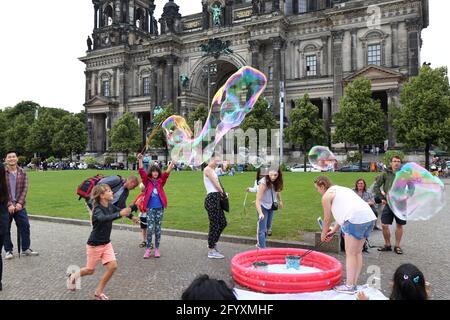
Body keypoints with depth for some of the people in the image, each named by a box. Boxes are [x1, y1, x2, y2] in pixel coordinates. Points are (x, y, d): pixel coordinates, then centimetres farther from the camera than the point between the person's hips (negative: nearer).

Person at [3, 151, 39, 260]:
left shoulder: (22, 172, 3)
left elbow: (25, 188, 0)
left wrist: (19, 203, -10)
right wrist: (9, 205, -14)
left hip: (20, 205, 2)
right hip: (6, 206, -2)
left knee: (25, 226, 5)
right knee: (5, 229, 6)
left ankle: (26, 249, 18)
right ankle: (8, 251, 20)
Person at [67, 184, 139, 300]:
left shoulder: (110, 206, -5)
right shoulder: (97, 209, -25)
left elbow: (121, 211, 16)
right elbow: (103, 219, -49)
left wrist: (131, 216, 2)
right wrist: (119, 214, -63)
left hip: (107, 243, 6)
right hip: (94, 245, -6)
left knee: (113, 266, -7)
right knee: (90, 270, 9)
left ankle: (99, 292, 11)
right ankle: (73, 275, 42)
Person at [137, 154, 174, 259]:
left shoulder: (161, 181, 5)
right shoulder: (147, 181, 2)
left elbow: (167, 173, -9)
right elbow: (142, 172, -10)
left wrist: (172, 162, -24)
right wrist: (140, 160, -23)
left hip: (160, 208, 2)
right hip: (150, 208, -2)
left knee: (158, 229, 8)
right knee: (150, 228, -5)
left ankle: (157, 248, 17)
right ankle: (148, 249, 6)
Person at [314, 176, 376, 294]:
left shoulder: (326, 196, 4)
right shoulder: (340, 189, 29)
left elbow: (327, 219, 9)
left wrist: (323, 234, 24)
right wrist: (333, 231, 34)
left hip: (356, 219, -9)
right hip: (370, 217, 9)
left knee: (350, 254, -1)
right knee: (357, 252, 16)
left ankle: (349, 286, 3)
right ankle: (353, 283, 22)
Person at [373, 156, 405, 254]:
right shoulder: (385, 173, -1)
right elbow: (376, 186, 4)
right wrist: (382, 198, -1)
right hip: (389, 203, 0)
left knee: (399, 225, 9)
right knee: (384, 225, -1)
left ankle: (397, 246, 24)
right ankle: (387, 245, 18)